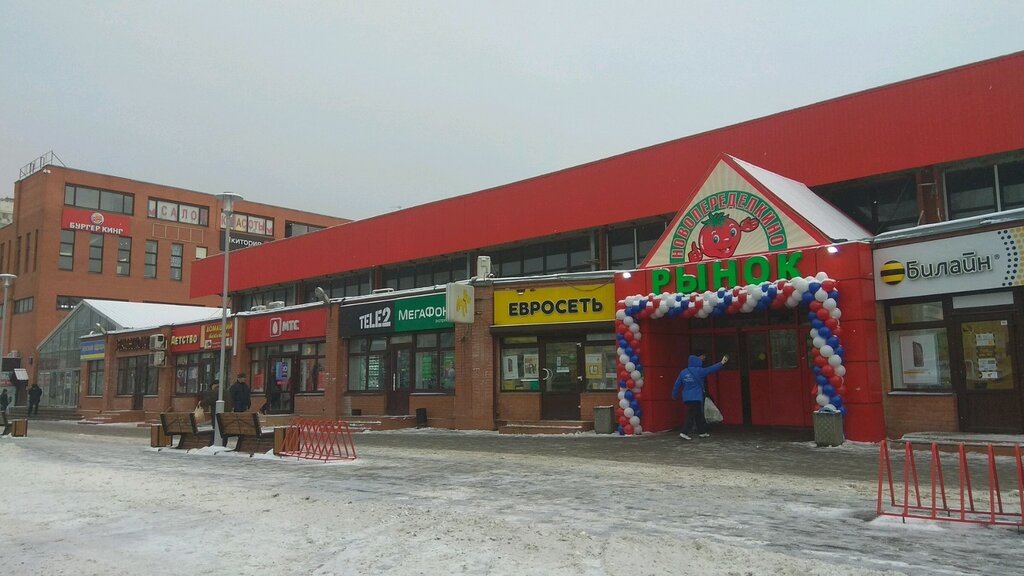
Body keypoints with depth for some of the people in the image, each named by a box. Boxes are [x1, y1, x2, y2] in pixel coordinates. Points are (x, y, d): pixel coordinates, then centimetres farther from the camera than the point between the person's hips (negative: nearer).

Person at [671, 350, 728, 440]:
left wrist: (674, 395, 19)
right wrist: (722, 363, 3)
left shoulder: (683, 372, 5)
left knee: (699, 415, 16)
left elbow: (677, 385, 8)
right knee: (691, 416, -6)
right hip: (696, 398, -6)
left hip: (687, 398, 6)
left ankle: (702, 432, 25)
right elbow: (711, 369, -6)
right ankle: (684, 432, -14)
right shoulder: (699, 371, -10)